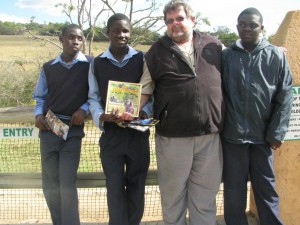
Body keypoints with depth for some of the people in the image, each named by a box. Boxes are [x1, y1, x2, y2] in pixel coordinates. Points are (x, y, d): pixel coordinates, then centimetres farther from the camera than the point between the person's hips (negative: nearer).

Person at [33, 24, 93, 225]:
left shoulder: (90, 65, -3)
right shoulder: (48, 67, 9)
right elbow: (40, 97, 17)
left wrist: (84, 109, -14)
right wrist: (38, 114, 0)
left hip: (73, 131, -4)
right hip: (48, 129, 4)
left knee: (67, 184, -8)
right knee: (49, 184, 9)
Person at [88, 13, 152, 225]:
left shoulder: (141, 59, 1)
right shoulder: (97, 63, 4)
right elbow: (93, 97, 5)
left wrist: (144, 113, -16)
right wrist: (102, 116, -14)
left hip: (138, 131, 0)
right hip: (110, 133, 0)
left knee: (136, 185, 13)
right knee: (115, 187, 5)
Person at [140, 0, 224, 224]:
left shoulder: (213, 45, 8)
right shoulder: (157, 51, 3)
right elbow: (144, 89, 4)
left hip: (210, 135, 2)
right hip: (173, 136, -1)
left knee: (205, 196, 13)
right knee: (173, 195, 13)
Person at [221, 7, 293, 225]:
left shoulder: (277, 56, 0)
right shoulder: (226, 56, 0)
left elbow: (285, 97, 0)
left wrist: (276, 133, -4)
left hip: (263, 135, 0)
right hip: (232, 135, 0)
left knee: (266, 188, 13)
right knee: (234, 190, 10)